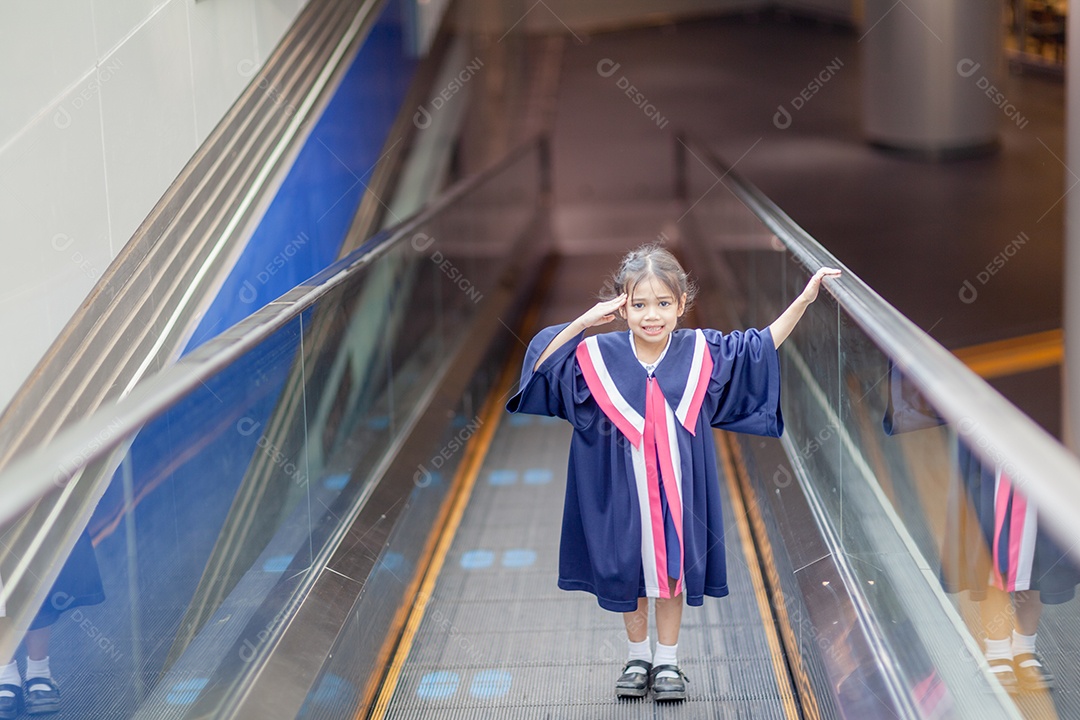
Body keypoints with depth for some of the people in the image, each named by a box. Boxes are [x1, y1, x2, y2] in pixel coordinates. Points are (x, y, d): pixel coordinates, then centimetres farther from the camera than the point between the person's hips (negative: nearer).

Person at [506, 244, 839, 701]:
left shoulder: (701, 352, -7)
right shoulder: (599, 356, -10)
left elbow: (761, 346, 4)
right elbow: (543, 364, -10)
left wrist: (804, 299, -2)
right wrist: (583, 322, -21)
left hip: (677, 490, 1)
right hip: (623, 493, 0)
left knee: (673, 568, 11)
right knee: (629, 569, 13)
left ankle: (667, 660, 27)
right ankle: (638, 656, 32)